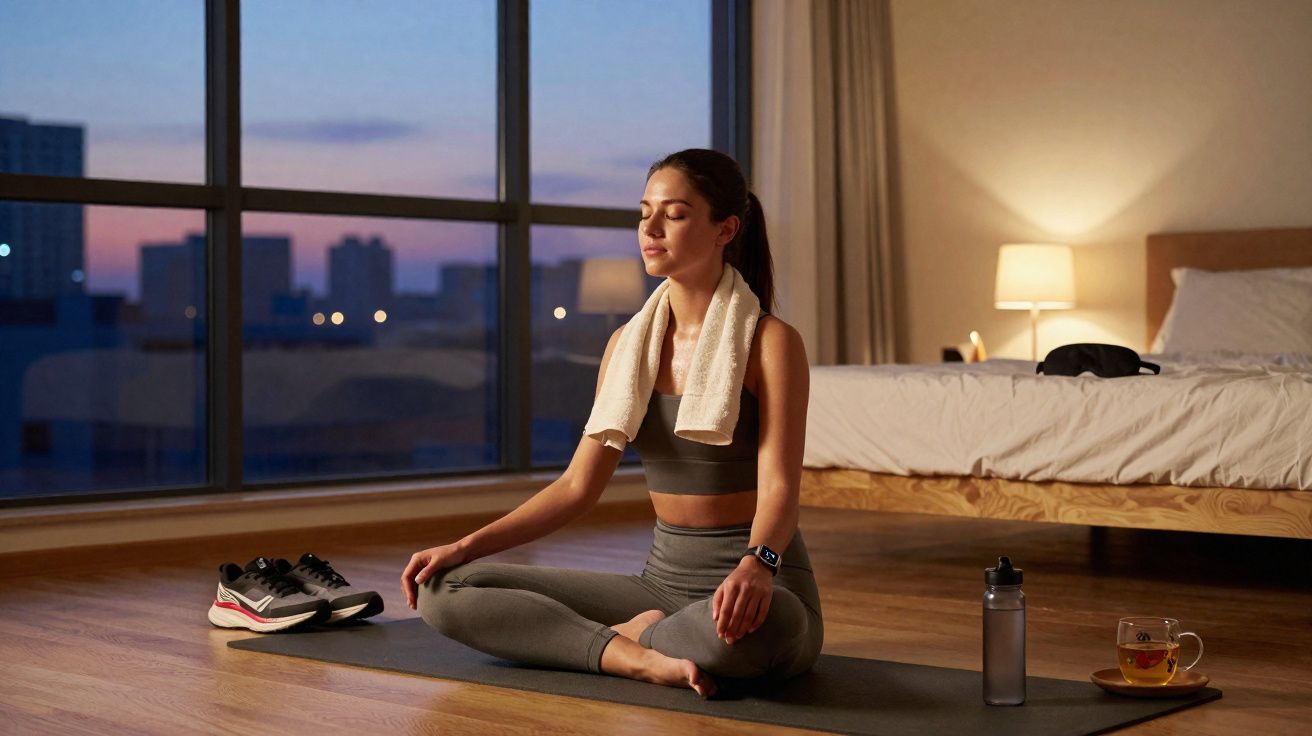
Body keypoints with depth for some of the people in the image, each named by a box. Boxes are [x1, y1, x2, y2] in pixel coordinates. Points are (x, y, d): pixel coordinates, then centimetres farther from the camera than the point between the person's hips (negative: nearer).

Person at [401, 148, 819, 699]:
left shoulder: (769, 343, -9)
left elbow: (778, 486, -20)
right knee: (443, 591, -6)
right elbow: (579, 485, 9)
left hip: (758, 586, -5)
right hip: (663, 580, 5)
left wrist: (756, 564, -42)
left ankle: (624, 636, -11)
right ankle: (638, 656, -18)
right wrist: (465, 547, -2)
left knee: (759, 624, -44)